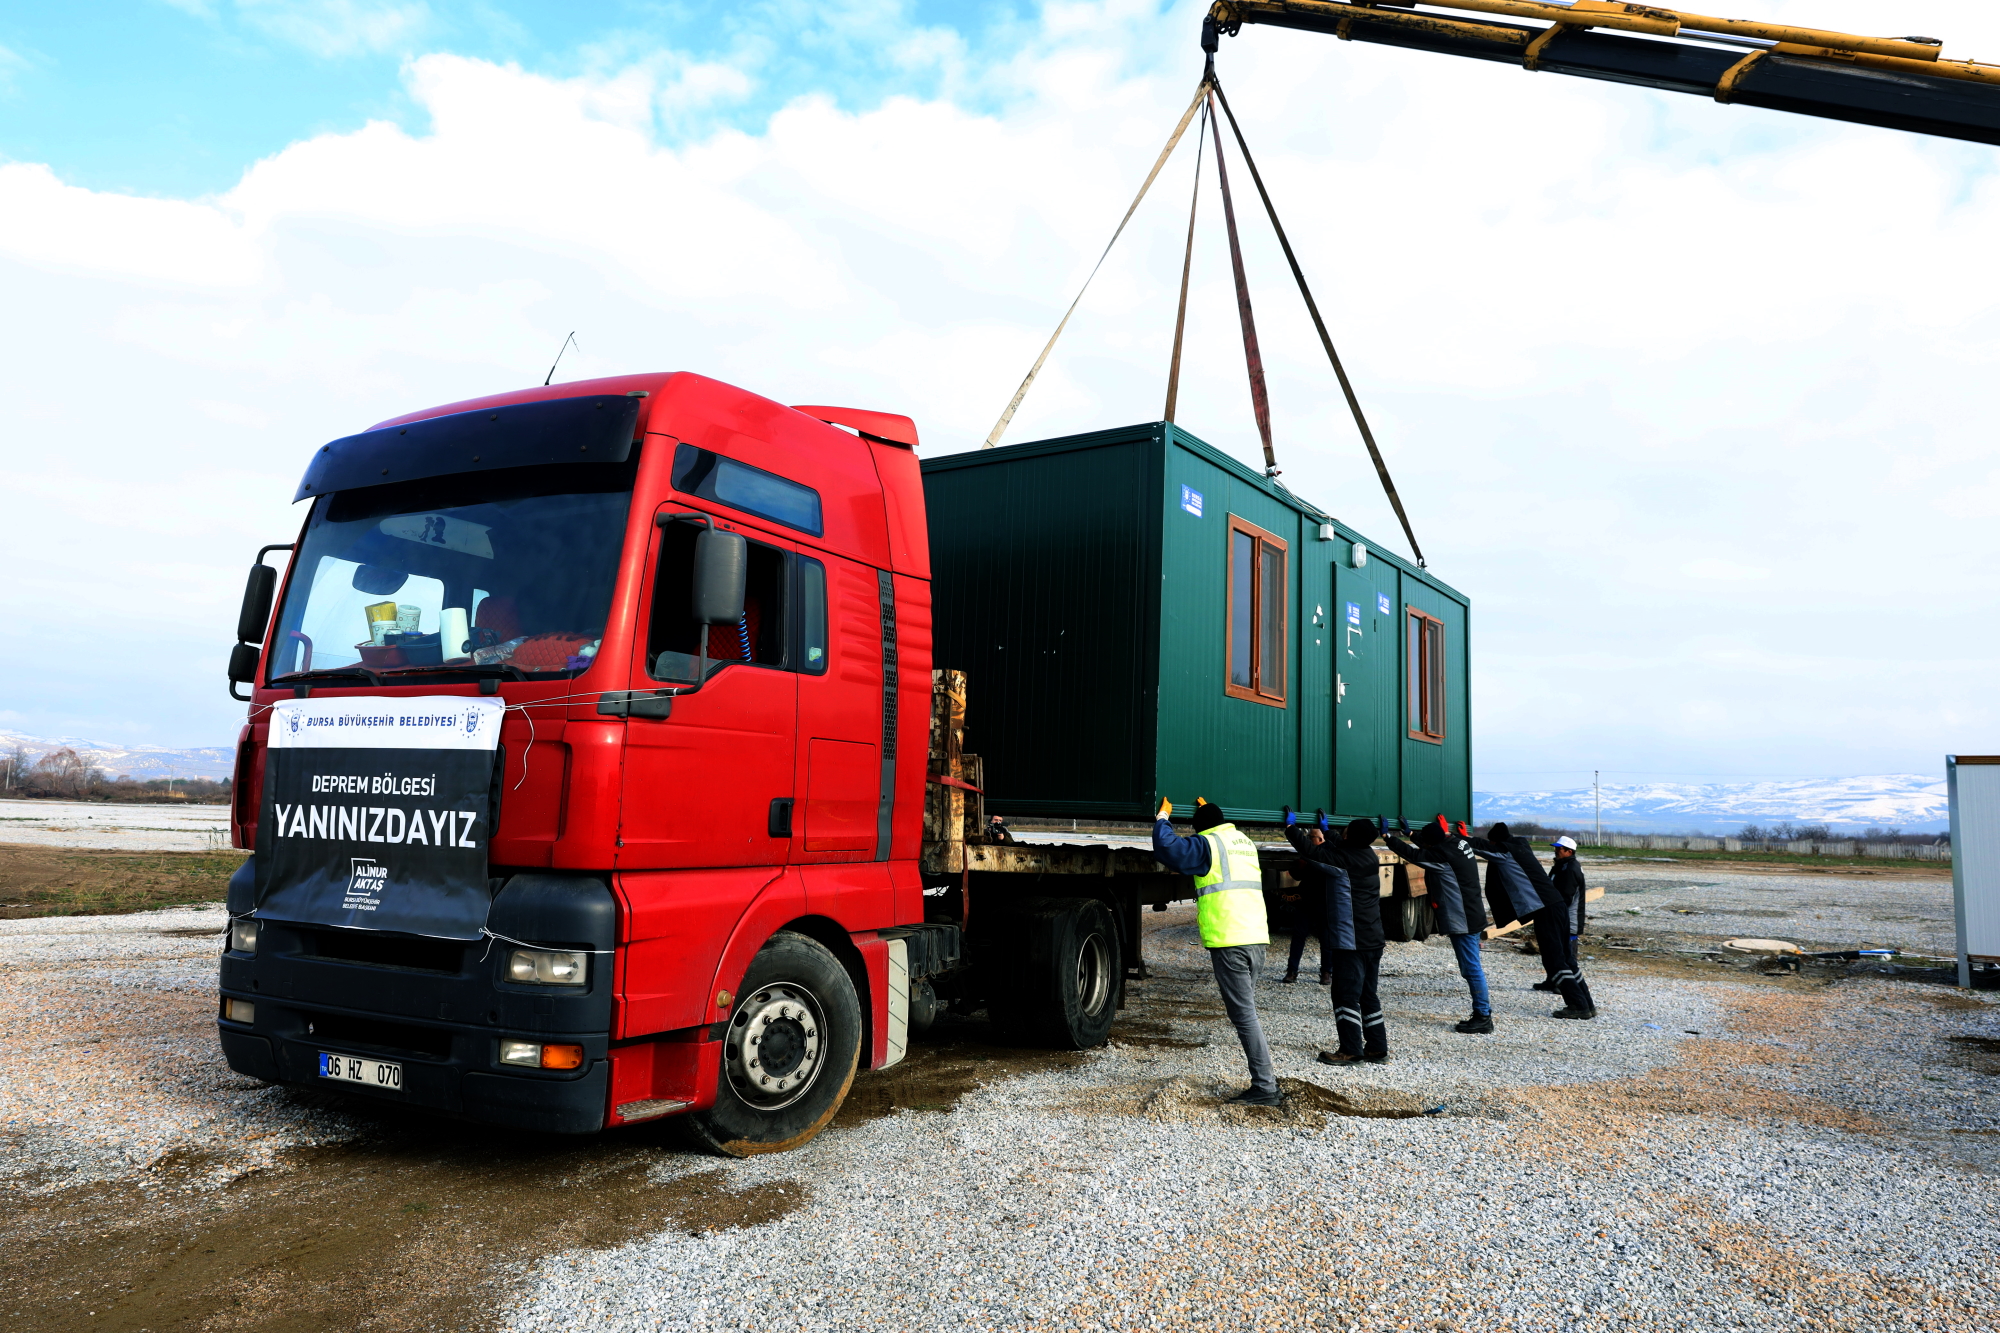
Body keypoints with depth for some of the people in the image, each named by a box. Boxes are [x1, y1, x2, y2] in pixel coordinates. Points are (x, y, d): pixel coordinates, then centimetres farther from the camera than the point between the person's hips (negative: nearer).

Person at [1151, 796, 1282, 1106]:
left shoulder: (1207, 843, -3)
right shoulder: (1244, 841, 21)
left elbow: (1167, 849, -13)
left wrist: (1162, 819, 4)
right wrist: (1208, 811, 51)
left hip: (1228, 941, -8)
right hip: (1256, 938, 8)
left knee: (1243, 1015, -6)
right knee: (1246, 1012, 16)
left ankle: (1264, 1088, -6)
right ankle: (1267, 1079, 17)